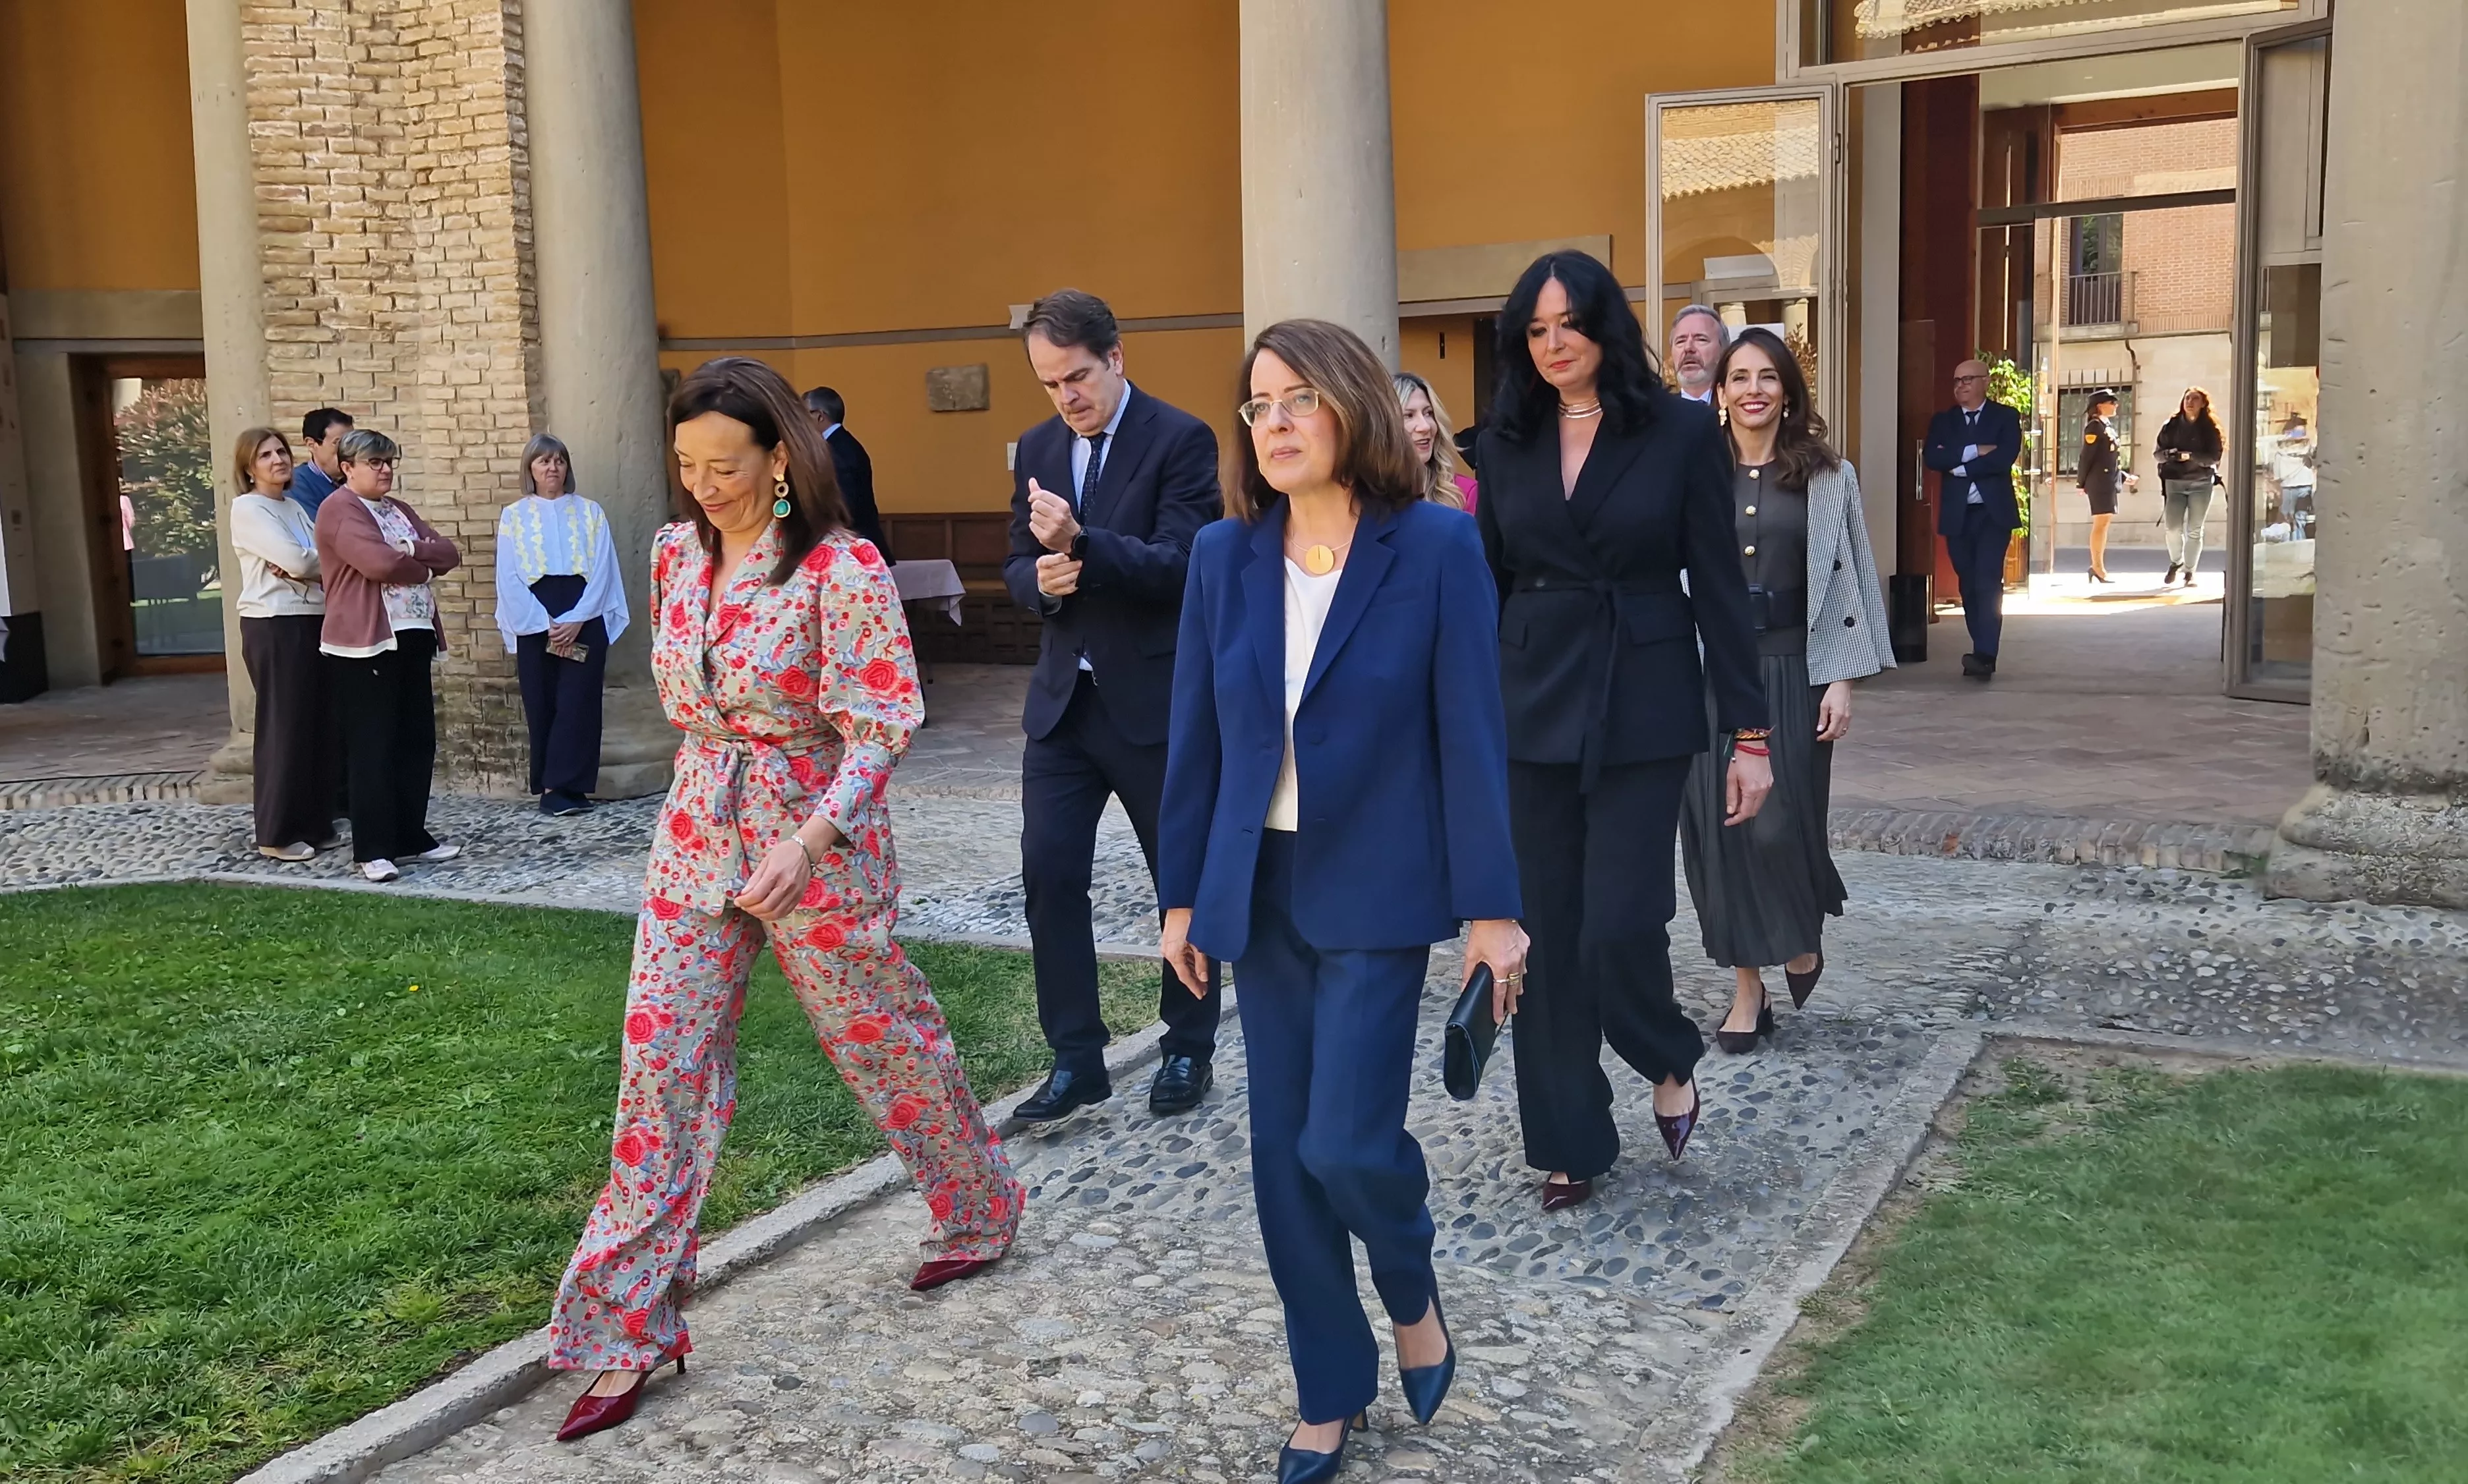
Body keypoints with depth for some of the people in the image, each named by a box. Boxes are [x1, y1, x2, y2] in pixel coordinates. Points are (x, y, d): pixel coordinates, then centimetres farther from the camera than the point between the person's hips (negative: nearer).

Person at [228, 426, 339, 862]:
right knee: (284, 727, -3)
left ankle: (315, 824, 17)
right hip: (275, 627, -7)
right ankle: (277, 834, 6)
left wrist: (305, 567, -12)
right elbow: (297, 561, -18)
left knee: (321, 724, 8)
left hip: (314, 622, 7)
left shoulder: (295, 507, 18)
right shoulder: (247, 508, -6)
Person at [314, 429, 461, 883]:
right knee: (372, 748, -5)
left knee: (417, 742, 9)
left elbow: (450, 554, 8)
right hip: (366, 644, -8)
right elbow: (379, 563, -21)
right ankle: (372, 849, -2)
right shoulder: (338, 511, -6)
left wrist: (410, 549, -10)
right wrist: (424, 569, -3)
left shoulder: (400, 510, 20)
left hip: (412, 639, 8)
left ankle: (411, 836, 19)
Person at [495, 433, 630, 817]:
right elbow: (509, 578, 1)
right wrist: (545, 623, -9)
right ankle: (555, 787, 5)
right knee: (542, 705, 0)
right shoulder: (514, 516, 7)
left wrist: (576, 620, -10)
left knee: (576, 703, -6)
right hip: (535, 624, 0)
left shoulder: (590, 512, 9)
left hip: (584, 622, 0)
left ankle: (560, 786, -2)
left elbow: (602, 570, 2)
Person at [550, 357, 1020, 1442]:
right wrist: (709, 790, 17)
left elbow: (883, 721, -18)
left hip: (814, 839, -5)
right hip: (697, 840, 5)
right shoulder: (677, 553, 4)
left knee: (886, 1042, 11)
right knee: (659, 1070, 0)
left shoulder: (841, 568, -15)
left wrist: (809, 840, -29)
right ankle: (628, 1332, 8)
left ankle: (980, 1213, 38)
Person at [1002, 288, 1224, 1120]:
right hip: (1063, 699, 5)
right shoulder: (1037, 449, 9)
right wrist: (1040, 580, -11)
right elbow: (1017, 565, 13)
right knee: (1048, 874, -1)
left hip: (1157, 700, -5)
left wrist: (1081, 544, -33)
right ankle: (1076, 1059, 11)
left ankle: (1188, 1049, 26)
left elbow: (1179, 563, -19)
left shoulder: (1181, 441, -10)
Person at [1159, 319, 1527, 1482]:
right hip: (1261, 886, 4)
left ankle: (1411, 1288, 27)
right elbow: (1197, 734, 5)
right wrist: (1184, 893, 7)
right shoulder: (1225, 555, 1)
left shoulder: (1435, 547, -9)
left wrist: (1491, 906, -9)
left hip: (1377, 887, -4)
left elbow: (1469, 732, -9)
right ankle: (1332, 1387, 27)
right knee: (1283, 1150, 8)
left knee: (1347, 1141, -9)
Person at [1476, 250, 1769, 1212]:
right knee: (1547, 933, 5)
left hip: (1642, 708, -3)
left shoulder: (1680, 430, -2)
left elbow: (1719, 586, -3)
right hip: (1531, 705, 3)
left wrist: (1748, 733, -6)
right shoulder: (1508, 442, 7)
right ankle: (1569, 1141, 20)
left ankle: (1670, 1062, 24)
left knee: (1618, 924, -9)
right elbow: (1487, 584, 10)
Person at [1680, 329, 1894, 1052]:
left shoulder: (1827, 476, 2)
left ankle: (1804, 935, 26)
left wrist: (1842, 680, -6)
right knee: (1720, 825, 2)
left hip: (1792, 670, -2)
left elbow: (1849, 579, 1)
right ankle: (1747, 987, 13)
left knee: (1780, 822, -7)